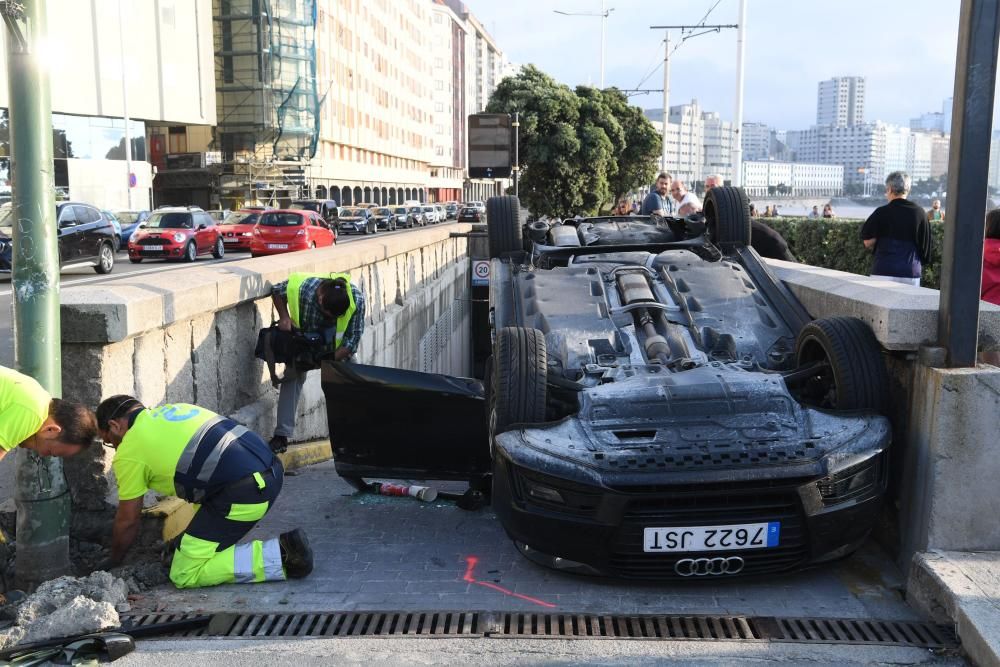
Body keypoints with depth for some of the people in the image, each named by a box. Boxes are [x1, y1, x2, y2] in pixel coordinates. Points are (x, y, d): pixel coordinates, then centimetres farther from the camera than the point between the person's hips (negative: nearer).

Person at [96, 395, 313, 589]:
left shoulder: (129, 452, 4)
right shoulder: (172, 410, 26)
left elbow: (127, 521, 13)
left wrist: (113, 561, 33)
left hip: (244, 493, -9)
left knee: (184, 575, 1)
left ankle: (278, 556, -8)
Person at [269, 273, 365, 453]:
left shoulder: (356, 299, -37)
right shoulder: (301, 288, -38)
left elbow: (353, 337, -27)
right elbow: (276, 291, -14)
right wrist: (284, 317, -28)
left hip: (337, 340, 1)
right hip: (303, 333, 0)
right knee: (293, 374, -9)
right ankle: (282, 435, -6)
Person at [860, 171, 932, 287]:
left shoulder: (882, 212, -6)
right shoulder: (920, 213, 3)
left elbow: (868, 242, -5)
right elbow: (926, 246, 8)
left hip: (885, 272, -3)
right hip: (911, 274, 3)